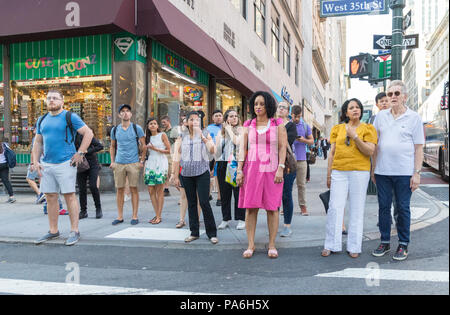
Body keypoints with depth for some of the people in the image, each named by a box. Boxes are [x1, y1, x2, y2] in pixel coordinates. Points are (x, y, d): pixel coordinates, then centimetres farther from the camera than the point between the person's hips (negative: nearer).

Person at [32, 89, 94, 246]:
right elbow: (38, 142, 21)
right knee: (50, 198, 9)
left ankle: (74, 231, 2)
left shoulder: (70, 117, -2)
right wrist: (35, 161, 11)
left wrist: (80, 153, -10)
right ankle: (53, 231, 19)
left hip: (65, 164, -6)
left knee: (69, 196, -4)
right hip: (47, 165, 6)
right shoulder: (42, 120, 16)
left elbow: (88, 133, -5)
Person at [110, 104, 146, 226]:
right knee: (120, 190, 5)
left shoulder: (137, 128, 1)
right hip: (119, 164, 3)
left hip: (133, 163, -3)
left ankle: (134, 216, 7)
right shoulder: (115, 130, 9)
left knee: (134, 189, -1)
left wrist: (142, 161, -5)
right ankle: (120, 216, 14)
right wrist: (112, 161, 8)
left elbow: (143, 145, 3)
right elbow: (112, 146, 19)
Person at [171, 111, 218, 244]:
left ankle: (212, 233, 4)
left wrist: (202, 136, -17)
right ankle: (194, 232, 20)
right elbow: (177, 157, 9)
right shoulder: (182, 137, 9)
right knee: (191, 203, 9)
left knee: (204, 202, -8)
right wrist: (175, 176, 5)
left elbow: (212, 150, -11)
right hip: (186, 174, 3)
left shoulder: (205, 134, 4)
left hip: (202, 173, -3)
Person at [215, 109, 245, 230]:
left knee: (238, 192, -2)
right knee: (224, 192, 8)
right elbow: (217, 149, 14)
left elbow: (237, 142, -16)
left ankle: (241, 219, 8)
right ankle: (225, 219, 18)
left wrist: (229, 130, -5)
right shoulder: (221, 132, 13)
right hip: (223, 165, 4)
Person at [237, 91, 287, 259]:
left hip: (271, 170, -1)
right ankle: (251, 245, 10)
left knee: (272, 208, 2)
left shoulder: (277, 124, 6)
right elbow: (243, 148, 7)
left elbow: (282, 148, 1)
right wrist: (239, 170, -1)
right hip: (251, 169, 2)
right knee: (250, 207, 0)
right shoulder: (248, 125, 11)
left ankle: (272, 245, 12)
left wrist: (280, 169, -9)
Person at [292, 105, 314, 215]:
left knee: (301, 184, 3)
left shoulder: (305, 126, 10)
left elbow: (312, 141, 12)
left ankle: (303, 205, 11)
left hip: (301, 159, 1)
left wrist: (304, 140, -9)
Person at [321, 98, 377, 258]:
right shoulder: (338, 128, 13)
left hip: (359, 172, -2)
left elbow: (370, 151, -6)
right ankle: (331, 245, 7)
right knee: (335, 208, -3)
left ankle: (354, 247, 11)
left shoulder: (367, 129, 6)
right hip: (339, 172, 2)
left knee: (357, 209, 2)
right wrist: (329, 174, 10)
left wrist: (355, 137, -15)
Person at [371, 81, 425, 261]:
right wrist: (373, 169, 10)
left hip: (404, 172, -3)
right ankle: (385, 242, 20)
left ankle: (403, 245, 17)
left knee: (403, 209, 5)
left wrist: (417, 173, -6)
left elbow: (419, 148, 0)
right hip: (382, 171, 3)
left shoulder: (414, 118, 2)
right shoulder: (381, 116, 9)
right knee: (383, 207, 8)